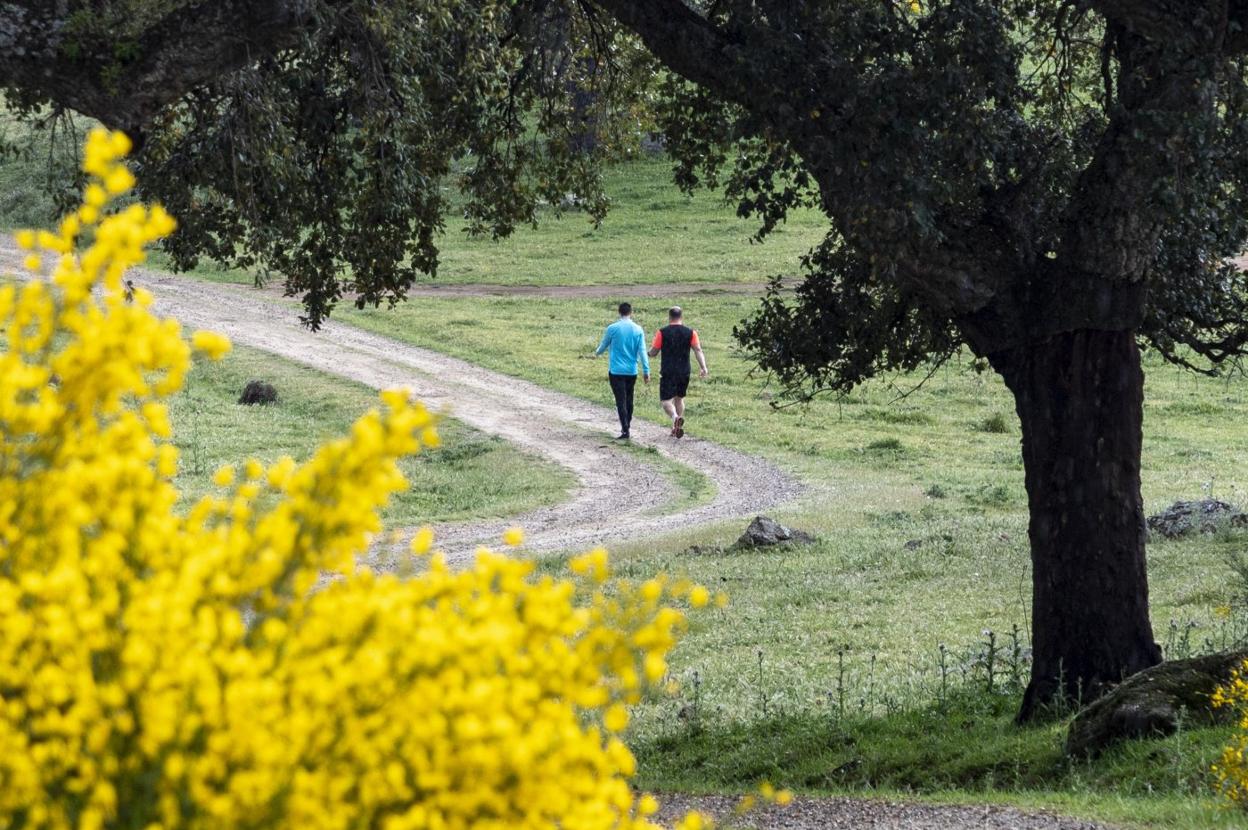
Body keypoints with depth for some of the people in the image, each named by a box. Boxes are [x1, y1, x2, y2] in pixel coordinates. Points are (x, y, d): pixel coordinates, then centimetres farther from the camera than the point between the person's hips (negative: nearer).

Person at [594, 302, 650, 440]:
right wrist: (646, 371, 0)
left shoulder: (612, 329, -6)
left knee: (621, 401, -4)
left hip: (616, 371, -3)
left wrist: (597, 352, 31)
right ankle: (626, 426, 26)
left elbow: (603, 346, 7)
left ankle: (625, 430, -13)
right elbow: (642, 351, -3)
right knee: (629, 400, 17)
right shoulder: (637, 330, -1)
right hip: (632, 371, 3)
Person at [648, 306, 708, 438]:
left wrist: (650, 350, 21)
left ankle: (675, 417, -32)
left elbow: (653, 352, -2)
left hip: (668, 372, -3)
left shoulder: (662, 332, -4)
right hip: (684, 372, 3)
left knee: (666, 400, -3)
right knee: (679, 398, 20)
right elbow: (698, 350, -6)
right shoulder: (690, 333, 2)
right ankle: (677, 427, 22)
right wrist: (703, 367, -8)